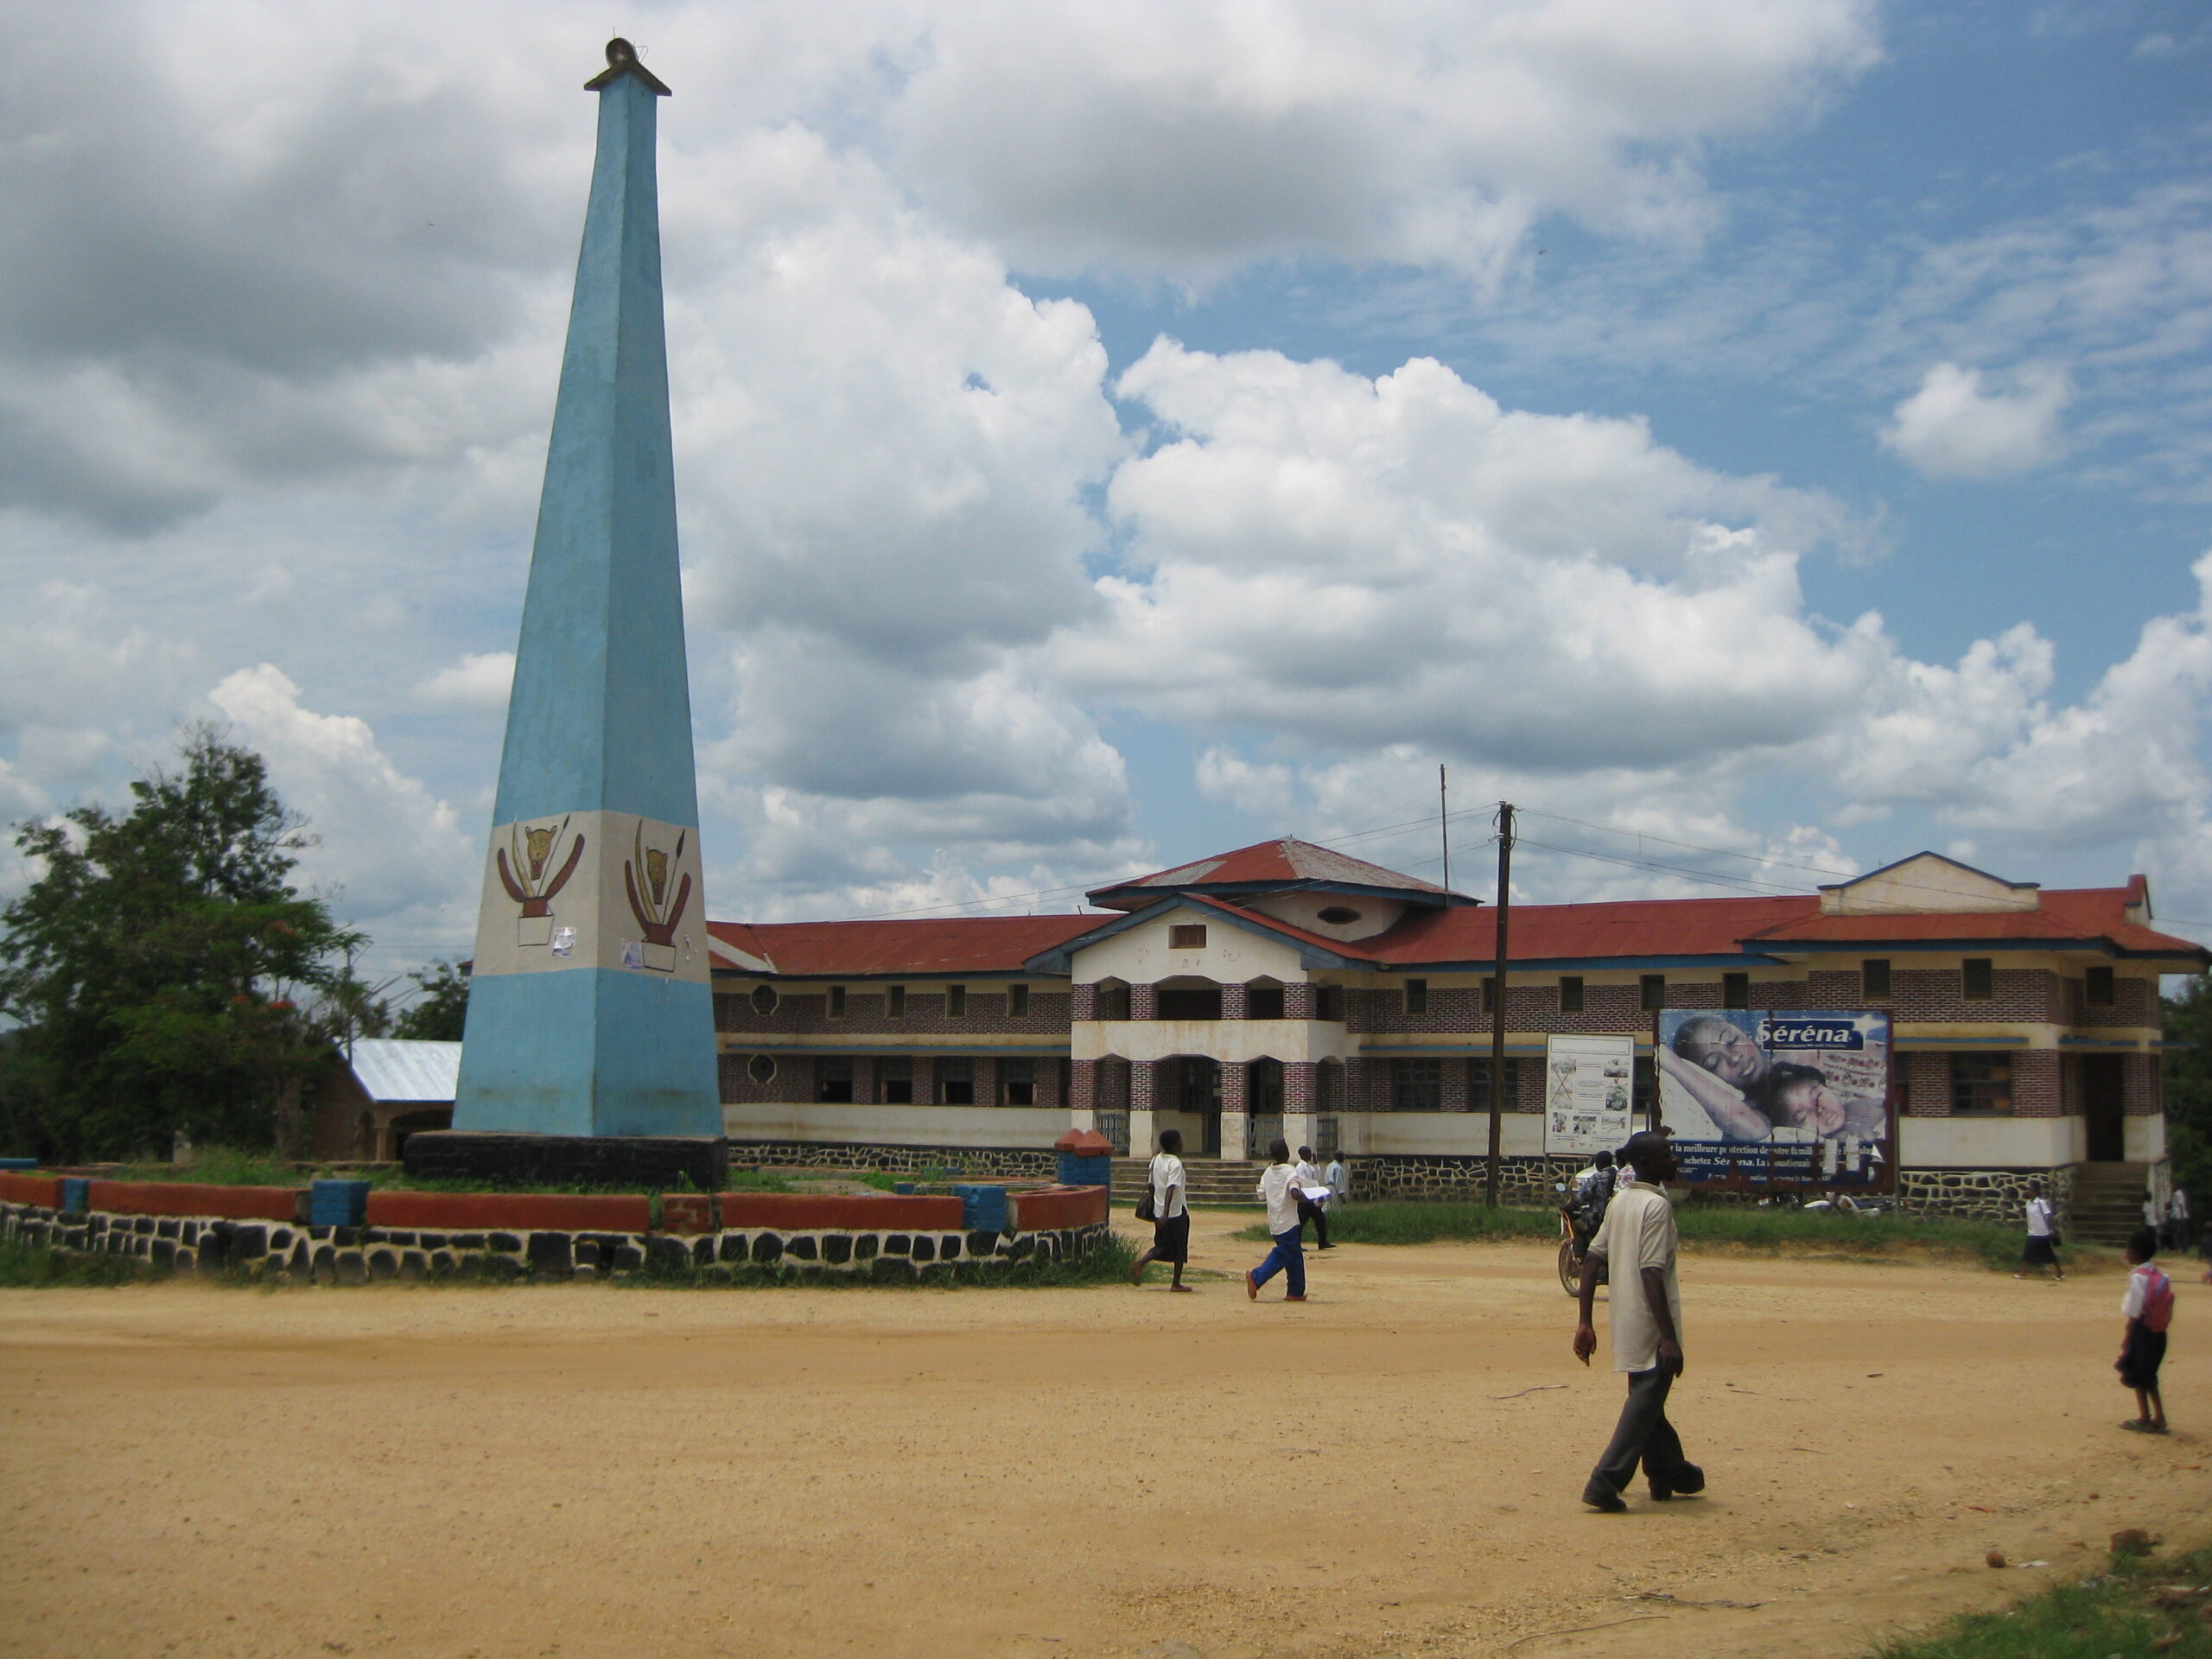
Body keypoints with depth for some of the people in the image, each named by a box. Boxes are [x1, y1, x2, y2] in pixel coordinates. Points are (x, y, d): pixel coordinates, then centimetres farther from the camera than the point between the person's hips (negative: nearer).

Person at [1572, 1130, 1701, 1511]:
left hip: (1625, 1323, 9)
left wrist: (1584, 1322, 10)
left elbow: (1592, 1260, 8)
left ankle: (1669, 1473, 36)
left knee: (1647, 1395, 21)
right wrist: (1669, 1337, -24)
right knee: (1646, 1401, -3)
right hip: (1650, 1325, -9)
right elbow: (1651, 1274, -23)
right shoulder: (1657, 1205, -16)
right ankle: (1605, 1483, -9)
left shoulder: (1619, 1201, 9)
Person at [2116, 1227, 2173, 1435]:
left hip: (2143, 1330, -8)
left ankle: (2145, 1419, 10)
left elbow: (2134, 1312, -17)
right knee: (2149, 1377, 19)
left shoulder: (2138, 1277, -18)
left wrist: (2127, 1337, -11)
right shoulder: (2161, 1275, 6)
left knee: (2136, 1376, 5)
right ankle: (2159, 1418, 21)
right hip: (2158, 1331, 8)